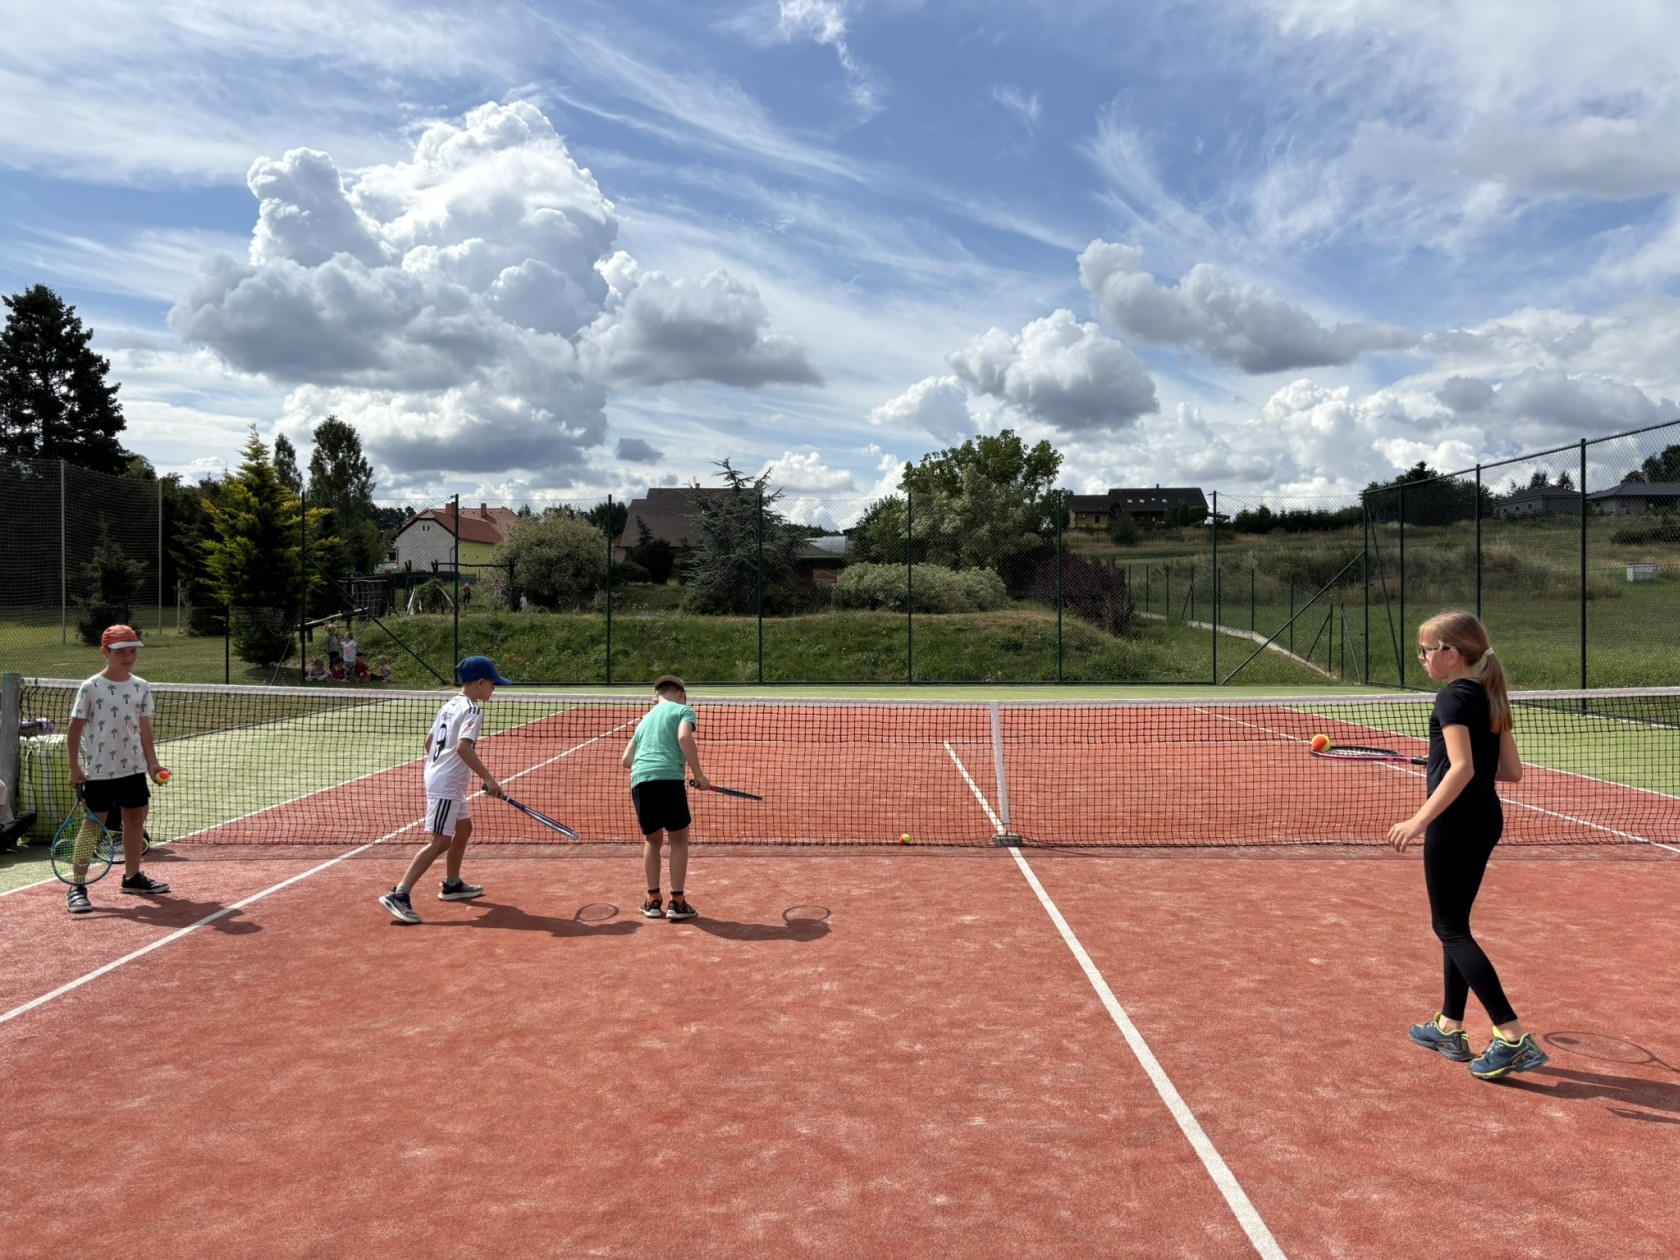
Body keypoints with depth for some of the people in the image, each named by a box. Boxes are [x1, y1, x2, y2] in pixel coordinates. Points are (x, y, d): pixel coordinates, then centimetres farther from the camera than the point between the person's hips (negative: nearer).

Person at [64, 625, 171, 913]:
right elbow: (74, 731, -6)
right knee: (93, 825, -3)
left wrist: (152, 763, 4)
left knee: (136, 819, 13)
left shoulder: (142, 687, 4)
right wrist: (75, 768, -10)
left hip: (134, 768, 5)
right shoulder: (90, 688, -10)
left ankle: (132, 877, 28)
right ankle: (77, 887, 5)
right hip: (99, 770, -5)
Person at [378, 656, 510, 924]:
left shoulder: (449, 705, 13)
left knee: (464, 827, 23)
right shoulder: (473, 710, -14)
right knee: (440, 841, -10)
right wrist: (488, 778, -28)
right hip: (447, 784, -10)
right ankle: (399, 895, -13)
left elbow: (429, 740, 18)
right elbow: (463, 746, -28)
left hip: (438, 777, 10)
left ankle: (452, 884, 34)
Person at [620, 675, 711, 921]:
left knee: (653, 840, 21)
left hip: (639, 780, 6)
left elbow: (626, 759, 30)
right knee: (679, 839, 9)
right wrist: (698, 774, -8)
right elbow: (684, 737, -10)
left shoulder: (646, 719, 30)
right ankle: (677, 903, 9)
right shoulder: (683, 710, 12)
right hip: (667, 778, -5)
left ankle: (653, 901, 22)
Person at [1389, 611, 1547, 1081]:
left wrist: (1420, 820, -29)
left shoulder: (1453, 697, -15)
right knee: (1454, 924, 18)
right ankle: (1449, 1027, 26)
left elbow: (1462, 768, -26)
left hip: (1455, 822, -9)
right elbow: (1511, 771, 10)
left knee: (1451, 929, 0)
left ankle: (1513, 1038, -5)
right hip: (1486, 819, 9)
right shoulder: (1491, 698, 10)